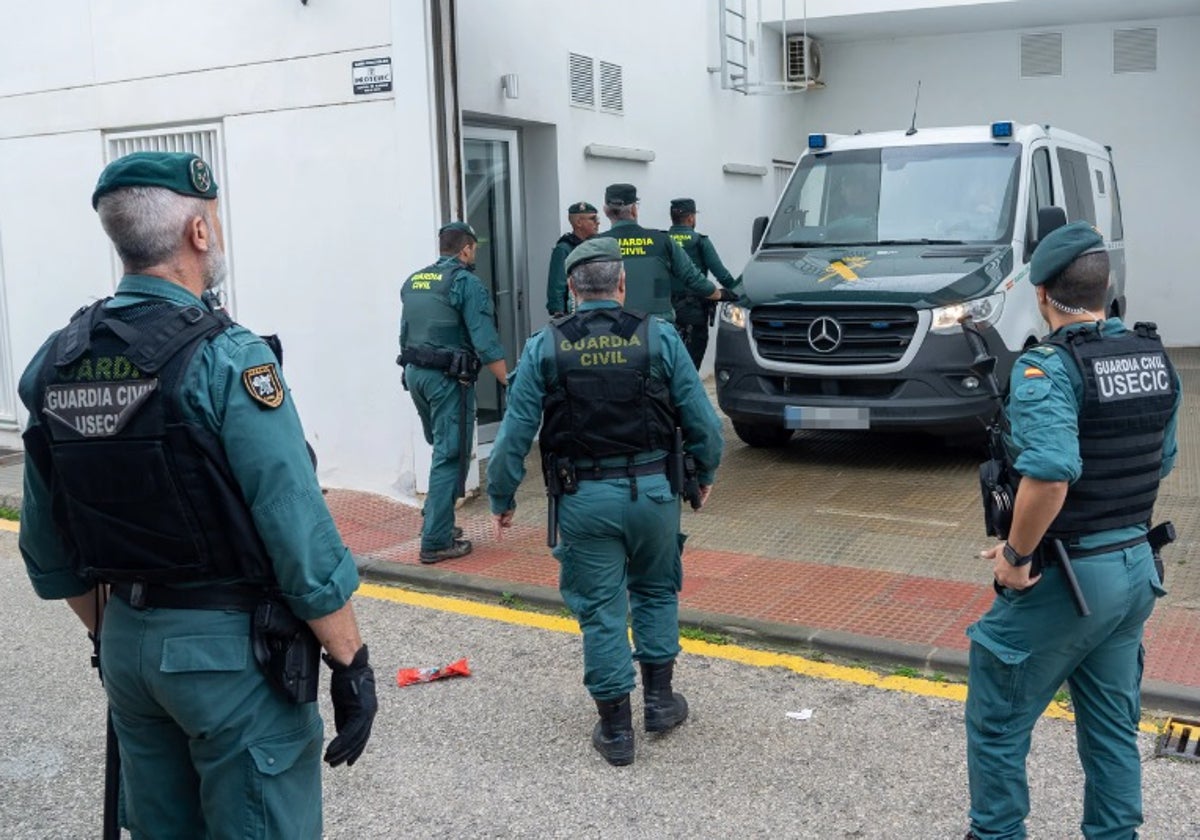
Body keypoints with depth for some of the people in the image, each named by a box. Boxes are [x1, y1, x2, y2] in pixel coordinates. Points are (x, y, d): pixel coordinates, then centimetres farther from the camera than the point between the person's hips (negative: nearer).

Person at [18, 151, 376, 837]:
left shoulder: (54, 362, 2)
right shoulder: (225, 357, -18)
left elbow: (50, 552, 9)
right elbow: (300, 530, -21)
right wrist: (352, 663, -12)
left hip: (127, 645, 7)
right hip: (232, 650, -7)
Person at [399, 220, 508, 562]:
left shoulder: (413, 281, 12)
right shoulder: (466, 282, -10)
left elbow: (406, 333, 16)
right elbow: (485, 342, -16)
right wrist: (510, 384, -15)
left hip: (414, 372, 7)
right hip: (448, 378, -7)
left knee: (442, 449, 21)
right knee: (451, 457, -2)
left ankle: (435, 519, 24)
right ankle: (436, 541, -1)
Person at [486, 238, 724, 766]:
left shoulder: (544, 348, -3)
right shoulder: (659, 337, -4)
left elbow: (515, 433, -4)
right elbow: (702, 420, -2)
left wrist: (501, 499, 8)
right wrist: (704, 475, 15)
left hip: (584, 500, 0)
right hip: (652, 490, 1)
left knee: (601, 610, 9)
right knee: (656, 592, 23)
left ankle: (616, 729, 17)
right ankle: (659, 700, 28)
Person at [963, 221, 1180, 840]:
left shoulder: (1047, 367, -20)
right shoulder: (1155, 360, 4)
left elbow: (1049, 474, -34)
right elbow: (1161, 462, 15)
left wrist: (1015, 555, -21)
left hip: (1065, 576, -7)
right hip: (1135, 568, 8)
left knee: (998, 724, 10)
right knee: (1113, 727, 19)